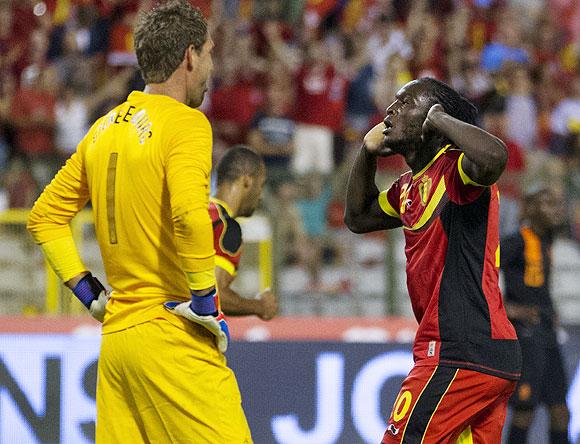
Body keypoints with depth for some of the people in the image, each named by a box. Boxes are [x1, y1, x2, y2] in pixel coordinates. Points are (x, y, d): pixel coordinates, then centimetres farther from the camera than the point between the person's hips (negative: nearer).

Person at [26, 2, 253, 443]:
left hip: (114, 337, 8)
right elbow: (190, 214, -24)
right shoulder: (186, 122, -8)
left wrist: (88, 291, 18)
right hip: (172, 339, -8)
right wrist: (204, 301, -14)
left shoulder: (105, 129, 15)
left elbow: (45, 216, 21)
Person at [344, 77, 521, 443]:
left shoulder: (455, 170, -10)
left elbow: (494, 156, -35)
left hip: (462, 355, -10)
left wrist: (440, 118, -18)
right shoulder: (410, 187, 19)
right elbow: (358, 217, 36)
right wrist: (367, 154, 21)